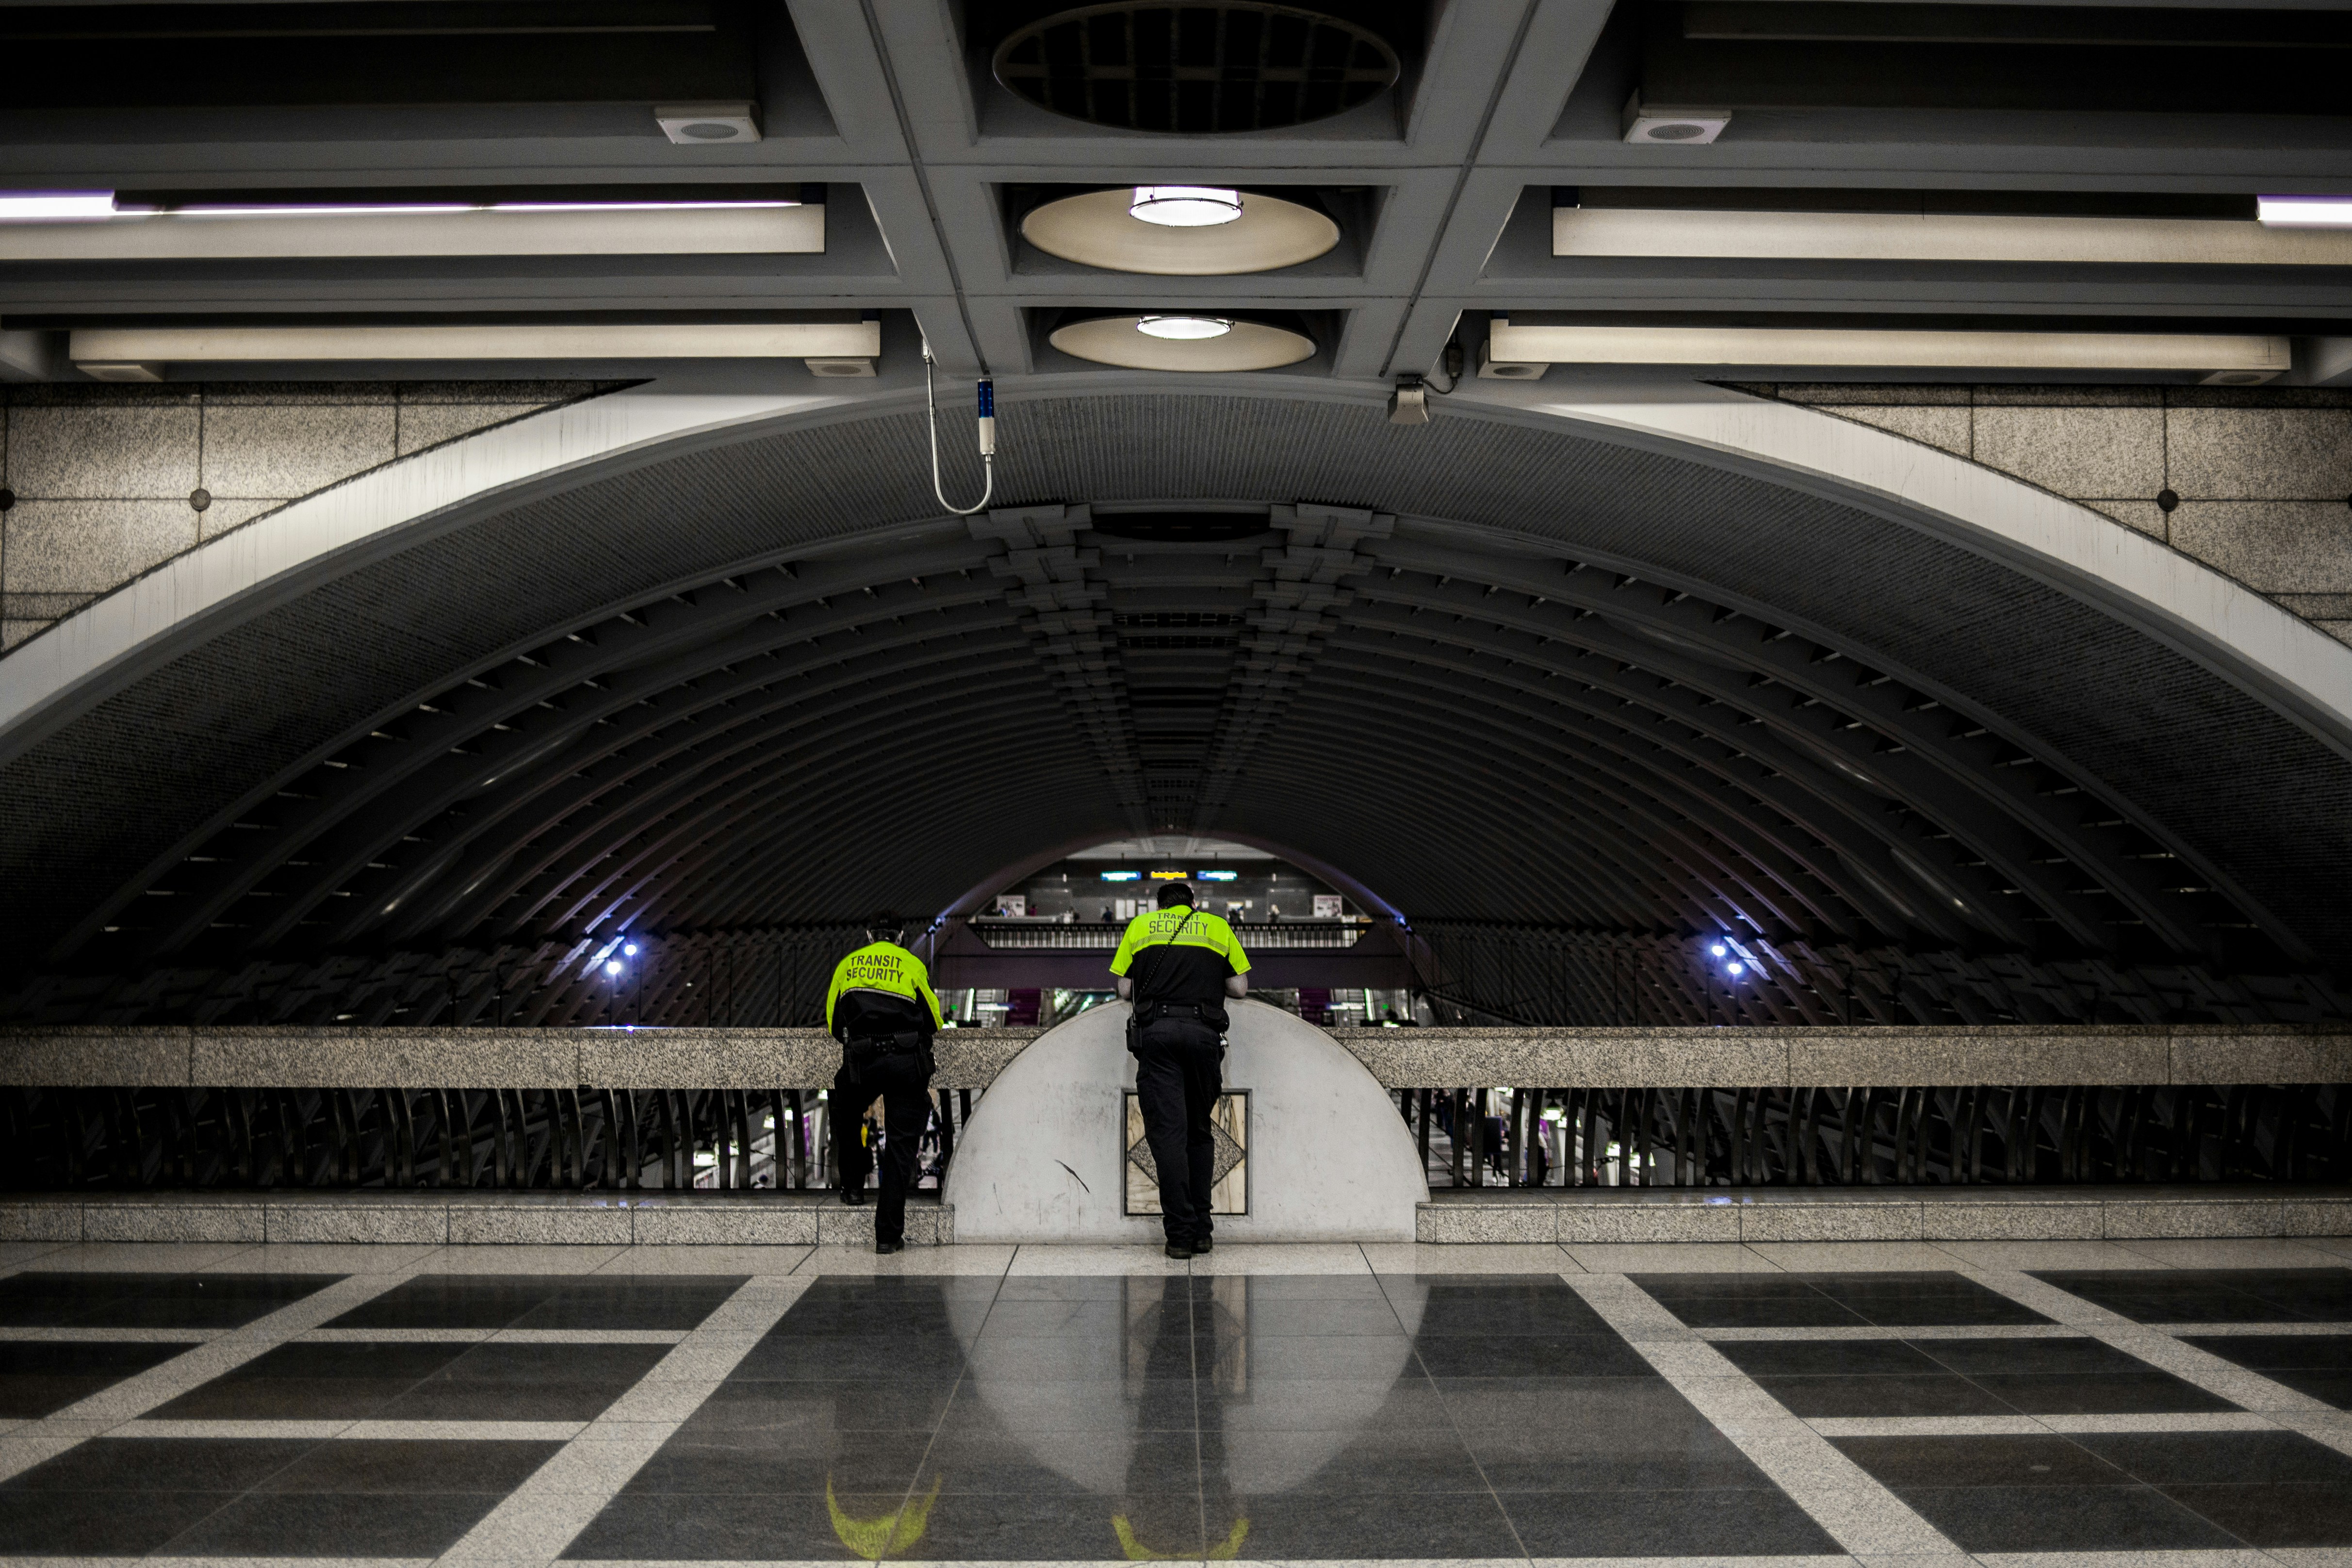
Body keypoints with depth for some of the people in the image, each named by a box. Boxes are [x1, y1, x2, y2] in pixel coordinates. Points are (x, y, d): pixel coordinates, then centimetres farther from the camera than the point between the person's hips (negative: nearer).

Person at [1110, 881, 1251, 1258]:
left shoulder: (1140, 926, 16)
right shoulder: (1217, 927, 17)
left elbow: (1124, 991, 12)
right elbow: (1240, 989, 12)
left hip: (1156, 1031, -1)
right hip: (1204, 1032, 1)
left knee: (1167, 1132, -3)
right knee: (1199, 1132, 14)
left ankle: (1181, 1233, -8)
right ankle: (1202, 1230, 12)